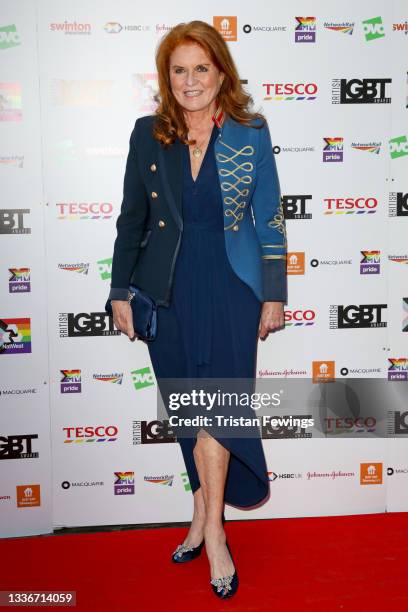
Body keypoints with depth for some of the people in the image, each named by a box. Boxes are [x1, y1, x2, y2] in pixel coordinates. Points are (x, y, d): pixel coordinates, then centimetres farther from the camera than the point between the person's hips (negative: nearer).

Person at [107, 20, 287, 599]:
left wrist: (274, 295, 0)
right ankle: (209, 519, 29)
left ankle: (209, 526, 14)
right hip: (168, 286, 2)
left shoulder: (250, 133, -2)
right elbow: (132, 219, 6)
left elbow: (270, 218, 1)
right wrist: (120, 292, 5)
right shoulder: (148, 134, 2)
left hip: (231, 284, -2)